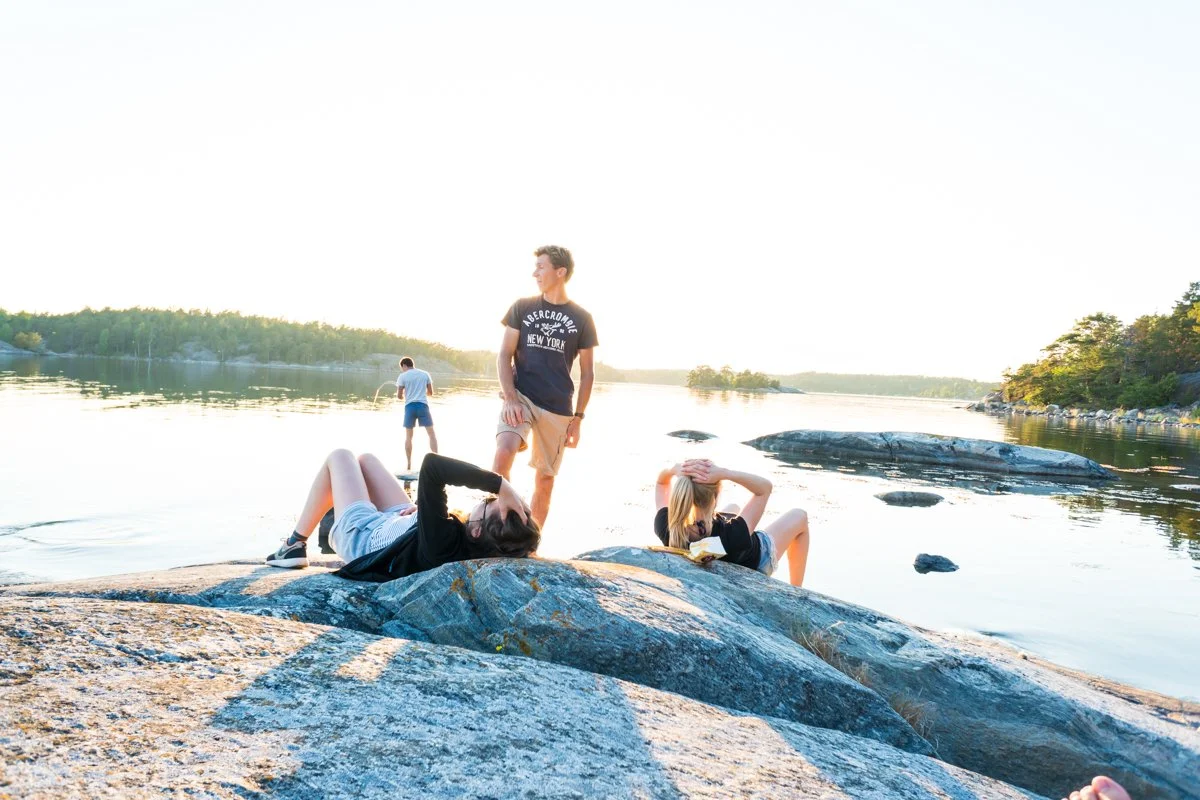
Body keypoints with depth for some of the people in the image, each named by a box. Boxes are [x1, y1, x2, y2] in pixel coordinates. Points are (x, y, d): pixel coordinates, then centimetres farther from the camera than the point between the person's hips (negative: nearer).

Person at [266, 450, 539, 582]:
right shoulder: (487, 547, -30)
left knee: (340, 456, 15)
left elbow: (432, 465, -56)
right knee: (365, 459, 25)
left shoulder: (443, 542, -48)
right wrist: (424, 508, -16)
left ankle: (295, 545, 30)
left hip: (363, 535, -6)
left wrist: (499, 484, -59)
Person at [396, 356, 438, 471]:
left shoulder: (403, 376, 0)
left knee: (408, 436, 9)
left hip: (410, 406, -1)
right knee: (431, 433, 6)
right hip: (422, 405, 1)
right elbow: (430, 393, 12)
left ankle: (409, 465, 8)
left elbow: (399, 396, -1)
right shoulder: (425, 374, 8)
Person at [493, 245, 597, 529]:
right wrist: (510, 398, -11)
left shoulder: (581, 319, 3)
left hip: (558, 408, 1)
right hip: (521, 396, -1)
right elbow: (504, 355, 3)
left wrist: (578, 417, 3)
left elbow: (587, 373, 7)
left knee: (545, 479, 7)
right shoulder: (522, 307, 4)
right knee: (504, 451, -28)